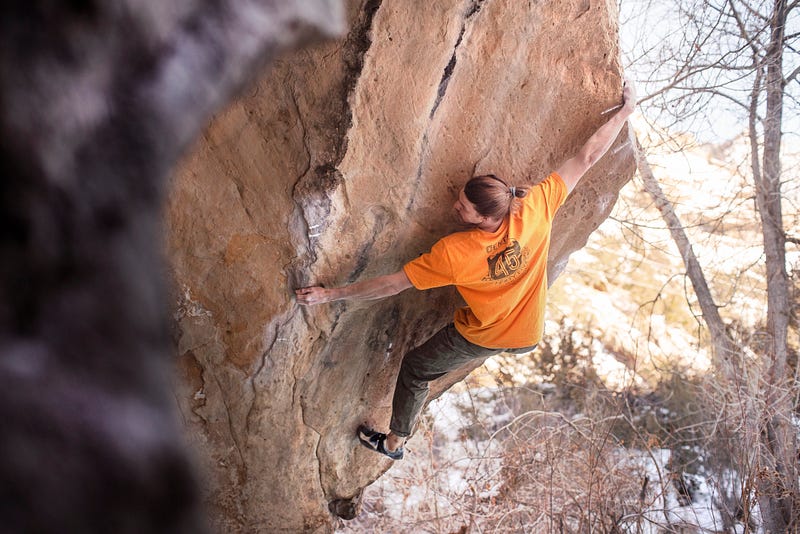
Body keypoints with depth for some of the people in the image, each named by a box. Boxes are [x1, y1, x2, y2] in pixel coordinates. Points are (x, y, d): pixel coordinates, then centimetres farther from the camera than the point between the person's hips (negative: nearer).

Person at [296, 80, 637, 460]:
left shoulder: (453, 253, -34)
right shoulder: (536, 209, -27)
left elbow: (393, 284, -26)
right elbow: (586, 158, -18)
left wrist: (330, 295, -19)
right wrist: (625, 111, -6)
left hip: (479, 338, -3)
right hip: (527, 337, 4)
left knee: (414, 369, 21)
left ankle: (394, 442, 35)